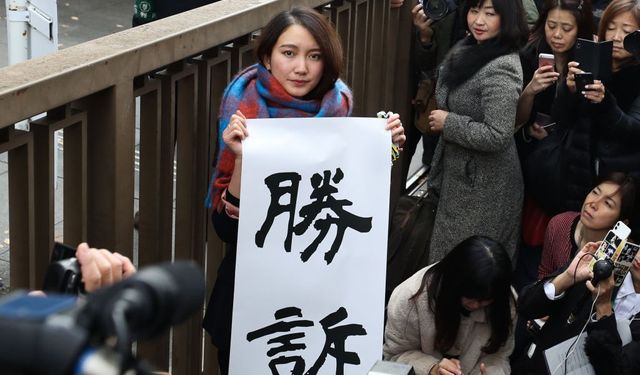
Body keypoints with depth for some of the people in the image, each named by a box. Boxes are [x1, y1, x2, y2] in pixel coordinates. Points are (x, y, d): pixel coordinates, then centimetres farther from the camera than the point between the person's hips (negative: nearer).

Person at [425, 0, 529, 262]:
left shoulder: (501, 70, -24)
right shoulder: (467, 49, 6)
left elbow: (497, 137, -29)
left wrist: (448, 123, -19)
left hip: (483, 187, -9)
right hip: (458, 176, 9)